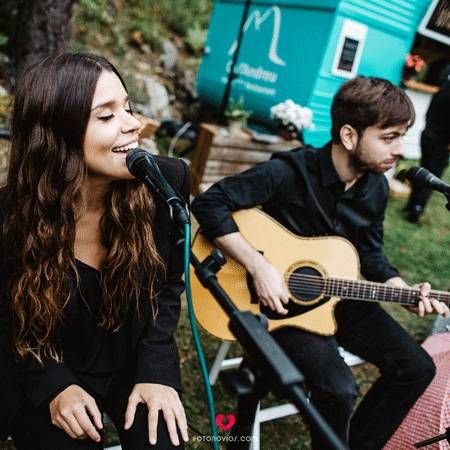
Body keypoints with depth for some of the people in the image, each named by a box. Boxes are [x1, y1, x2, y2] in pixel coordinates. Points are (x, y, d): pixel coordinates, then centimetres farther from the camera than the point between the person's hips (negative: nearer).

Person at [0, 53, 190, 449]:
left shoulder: (167, 180, -16)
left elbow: (168, 283, -3)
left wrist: (155, 370, -11)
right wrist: (55, 386, -16)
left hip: (135, 360, 2)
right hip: (46, 376, -1)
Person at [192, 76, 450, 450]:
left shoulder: (376, 187, -3)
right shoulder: (289, 172, -24)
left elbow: (370, 254, 10)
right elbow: (209, 204, -26)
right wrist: (259, 266, -31)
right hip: (280, 298, -7)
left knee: (417, 368, 3)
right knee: (339, 388, -25)